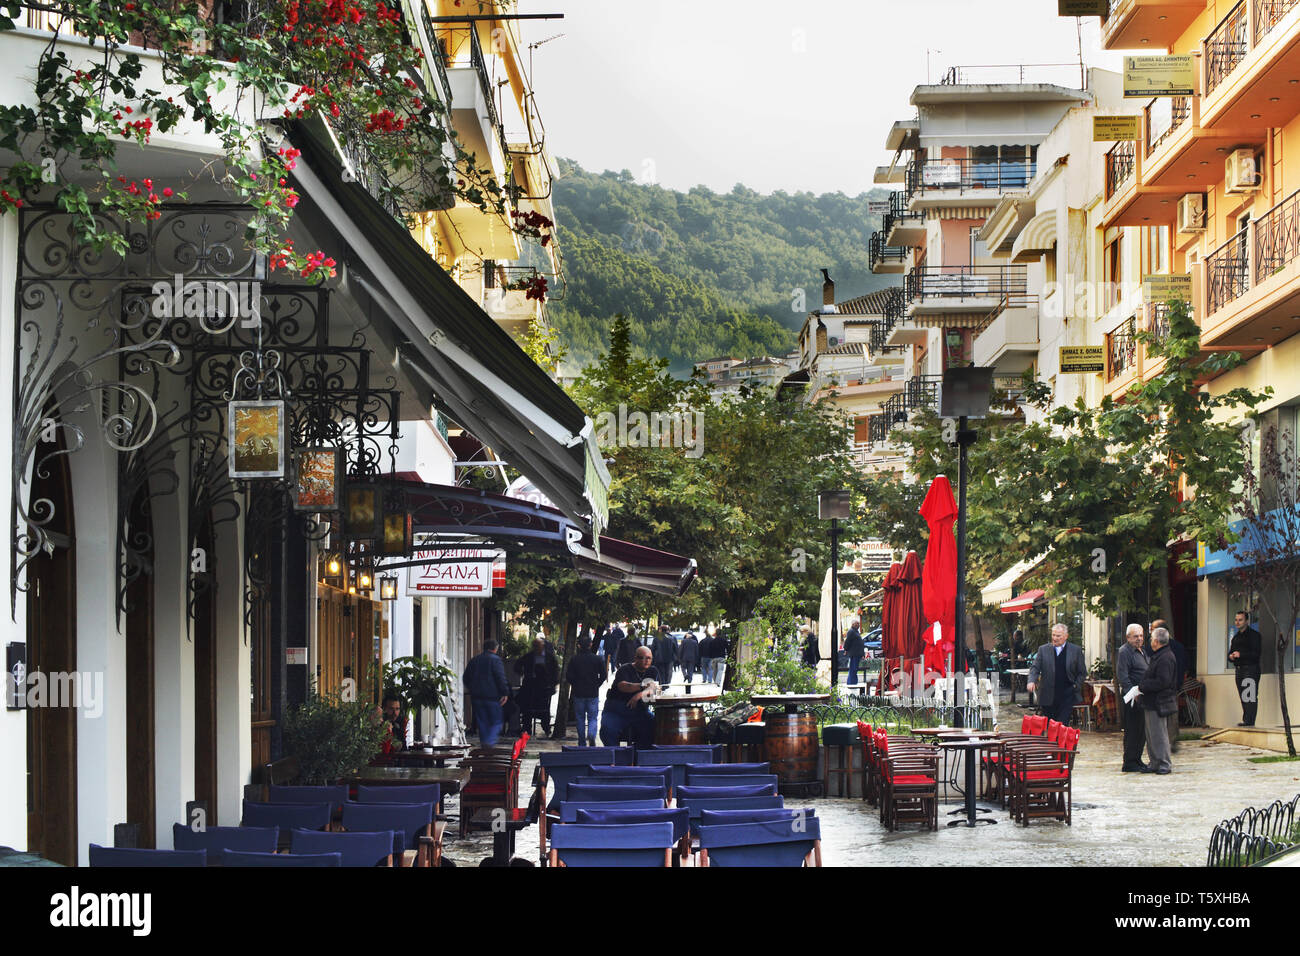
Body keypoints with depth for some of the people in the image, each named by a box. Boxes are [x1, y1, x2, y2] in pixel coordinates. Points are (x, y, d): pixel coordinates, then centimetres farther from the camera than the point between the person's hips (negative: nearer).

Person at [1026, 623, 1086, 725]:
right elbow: (1035, 667, 4)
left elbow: (1082, 673, 9)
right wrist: (1032, 681, -15)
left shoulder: (1076, 650, 5)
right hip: (1048, 697, 2)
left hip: (1067, 697, -2)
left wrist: (1076, 687, -3)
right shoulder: (1043, 650, 9)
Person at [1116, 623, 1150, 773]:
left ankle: (1136, 760, 20)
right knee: (1132, 730, -6)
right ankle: (1129, 763, -1)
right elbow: (1122, 676, -18)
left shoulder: (1142, 650, 19)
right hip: (1132, 699, -9)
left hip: (1142, 697, 9)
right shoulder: (1124, 652, -11)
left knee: (1141, 730, 12)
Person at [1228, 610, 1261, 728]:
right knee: (1243, 697, 8)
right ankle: (1246, 721, 11)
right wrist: (1231, 656, 0)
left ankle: (1249, 721, -18)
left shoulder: (1254, 634, -5)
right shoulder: (1236, 637, 21)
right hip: (1239, 669, 8)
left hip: (1250, 668, -8)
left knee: (1250, 696, -13)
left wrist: (1240, 654, -19)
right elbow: (1231, 652, 24)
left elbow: (1255, 654, -13)